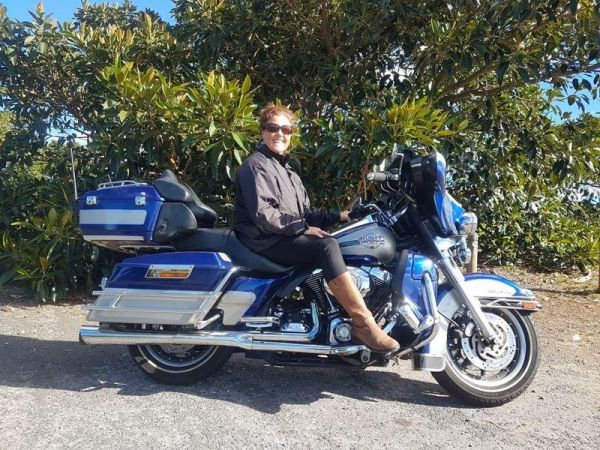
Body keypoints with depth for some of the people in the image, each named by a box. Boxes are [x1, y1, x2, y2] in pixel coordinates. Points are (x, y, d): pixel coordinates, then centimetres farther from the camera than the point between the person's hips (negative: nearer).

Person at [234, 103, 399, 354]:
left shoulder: (288, 173, 24)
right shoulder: (255, 166, -5)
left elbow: (306, 213, 19)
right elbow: (262, 214, -19)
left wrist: (337, 216, 5)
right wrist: (302, 228, -19)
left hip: (289, 238, 10)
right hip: (265, 241, -9)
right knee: (327, 246, -30)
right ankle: (363, 323, -30)